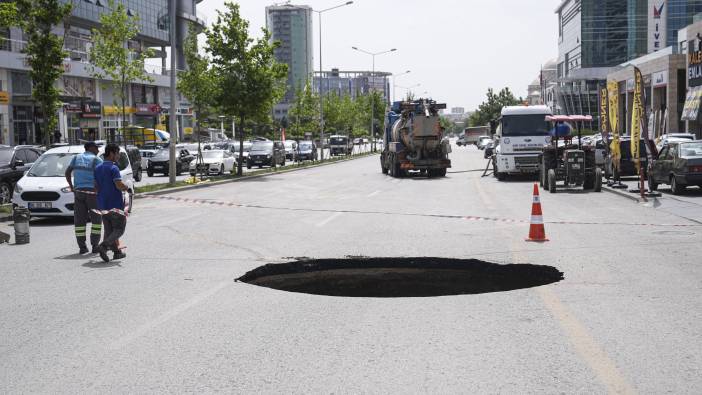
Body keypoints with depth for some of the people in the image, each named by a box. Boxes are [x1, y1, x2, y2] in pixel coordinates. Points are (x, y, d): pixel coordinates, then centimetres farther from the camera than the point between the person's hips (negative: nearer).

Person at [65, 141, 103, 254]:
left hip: (78, 191, 4)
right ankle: (95, 246, 0)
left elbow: (67, 172, 6)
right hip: (92, 192, -4)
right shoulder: (97, 160, -1)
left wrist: (71, 186, 11)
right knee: (96, 219, 6)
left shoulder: (76, 158, 12)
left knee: (79, 220, 6)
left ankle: (82, 247, 3)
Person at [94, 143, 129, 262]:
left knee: (109, 230, 12)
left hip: (102, 204, 8)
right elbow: (119, 185, -22)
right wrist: (127, 188, -3)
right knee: (119, 229, -2)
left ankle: (117, 252, 15)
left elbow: (96, 186, 11)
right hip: (115, 204, -8)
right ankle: (103, 246, -20)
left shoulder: (98, 168, 10)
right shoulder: (113, 168, -14)